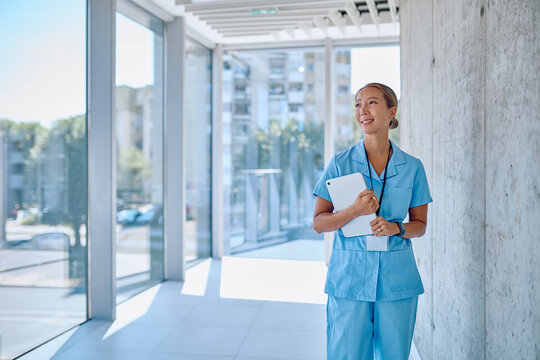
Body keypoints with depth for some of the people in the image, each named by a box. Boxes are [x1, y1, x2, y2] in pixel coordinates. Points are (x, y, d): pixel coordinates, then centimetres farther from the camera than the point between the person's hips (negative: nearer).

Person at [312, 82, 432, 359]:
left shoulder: (412, 167, 3)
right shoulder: (340, 163, 0)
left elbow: (420, 225, 10)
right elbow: (318, 223, 0)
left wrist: (395, 228, -12)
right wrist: (355, 211, -17)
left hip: (396, 279, 2)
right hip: (349, 277, -1)